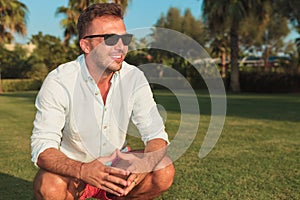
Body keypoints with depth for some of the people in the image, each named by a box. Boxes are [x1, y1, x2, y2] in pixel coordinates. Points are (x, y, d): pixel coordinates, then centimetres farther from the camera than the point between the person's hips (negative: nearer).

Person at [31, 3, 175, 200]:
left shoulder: (134, 78, -13)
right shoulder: (58, 82, -21)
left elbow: (156, 134, -11)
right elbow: (42, 146, -24)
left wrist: (145, 163, -35)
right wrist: (82, 170, -44)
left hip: (116, 165, 3)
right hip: (72, 167, -2)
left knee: (164, 172, -21)